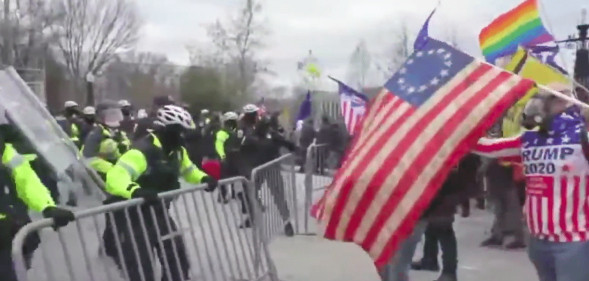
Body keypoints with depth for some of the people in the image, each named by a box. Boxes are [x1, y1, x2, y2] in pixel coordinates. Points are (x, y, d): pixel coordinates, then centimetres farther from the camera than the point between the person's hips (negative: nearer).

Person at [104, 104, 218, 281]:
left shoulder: (176, 150, 2)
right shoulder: (142, 151, -26)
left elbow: (188, 170, 21)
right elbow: (115, 176, -38)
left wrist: (204, 179, 0)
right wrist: (136, 191, -57)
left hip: (158, 214, 8)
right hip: (134, 218, -8)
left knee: (179, 263, 16)